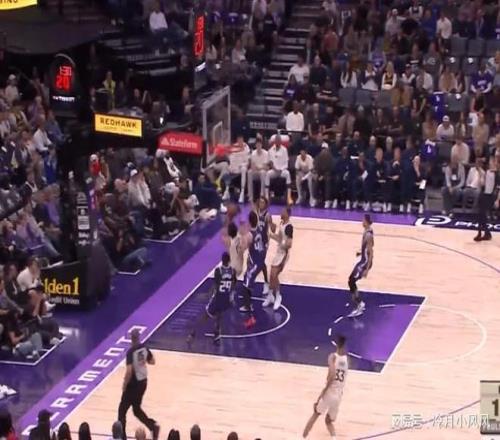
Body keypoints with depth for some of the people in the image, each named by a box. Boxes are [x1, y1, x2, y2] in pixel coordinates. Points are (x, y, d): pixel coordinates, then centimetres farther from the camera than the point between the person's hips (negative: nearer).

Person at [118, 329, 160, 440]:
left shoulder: (131, 351, -22)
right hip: (143, 382, 7)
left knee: (122, 410, 7)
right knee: (137, 409, 22)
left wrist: (124, 385, -15)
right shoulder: (144, 348, -1)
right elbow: (152, 362, 14)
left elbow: (129, 371, -28)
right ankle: (153, 426, 8)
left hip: (134, 384, -7)